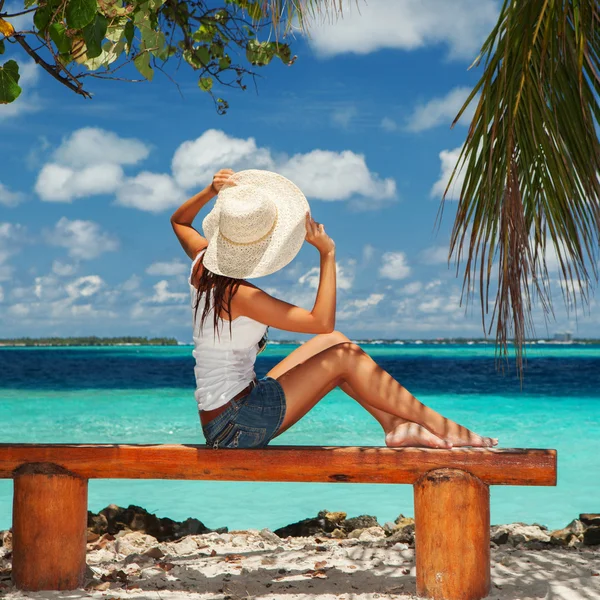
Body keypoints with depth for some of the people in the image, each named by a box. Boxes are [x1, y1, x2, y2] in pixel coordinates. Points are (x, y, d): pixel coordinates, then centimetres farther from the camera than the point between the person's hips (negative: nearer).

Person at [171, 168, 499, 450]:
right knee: (344, 355, -8)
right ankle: (445, 429, -3)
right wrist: (327, 252, -17)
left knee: (333, 343, 9)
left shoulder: (203, 266, 1)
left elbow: (179, 221, 25)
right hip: (236, 426, -9)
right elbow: (323, 321, -21)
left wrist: (210, 192, 7)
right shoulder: (238, 293, -24)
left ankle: (396, 424, 3)